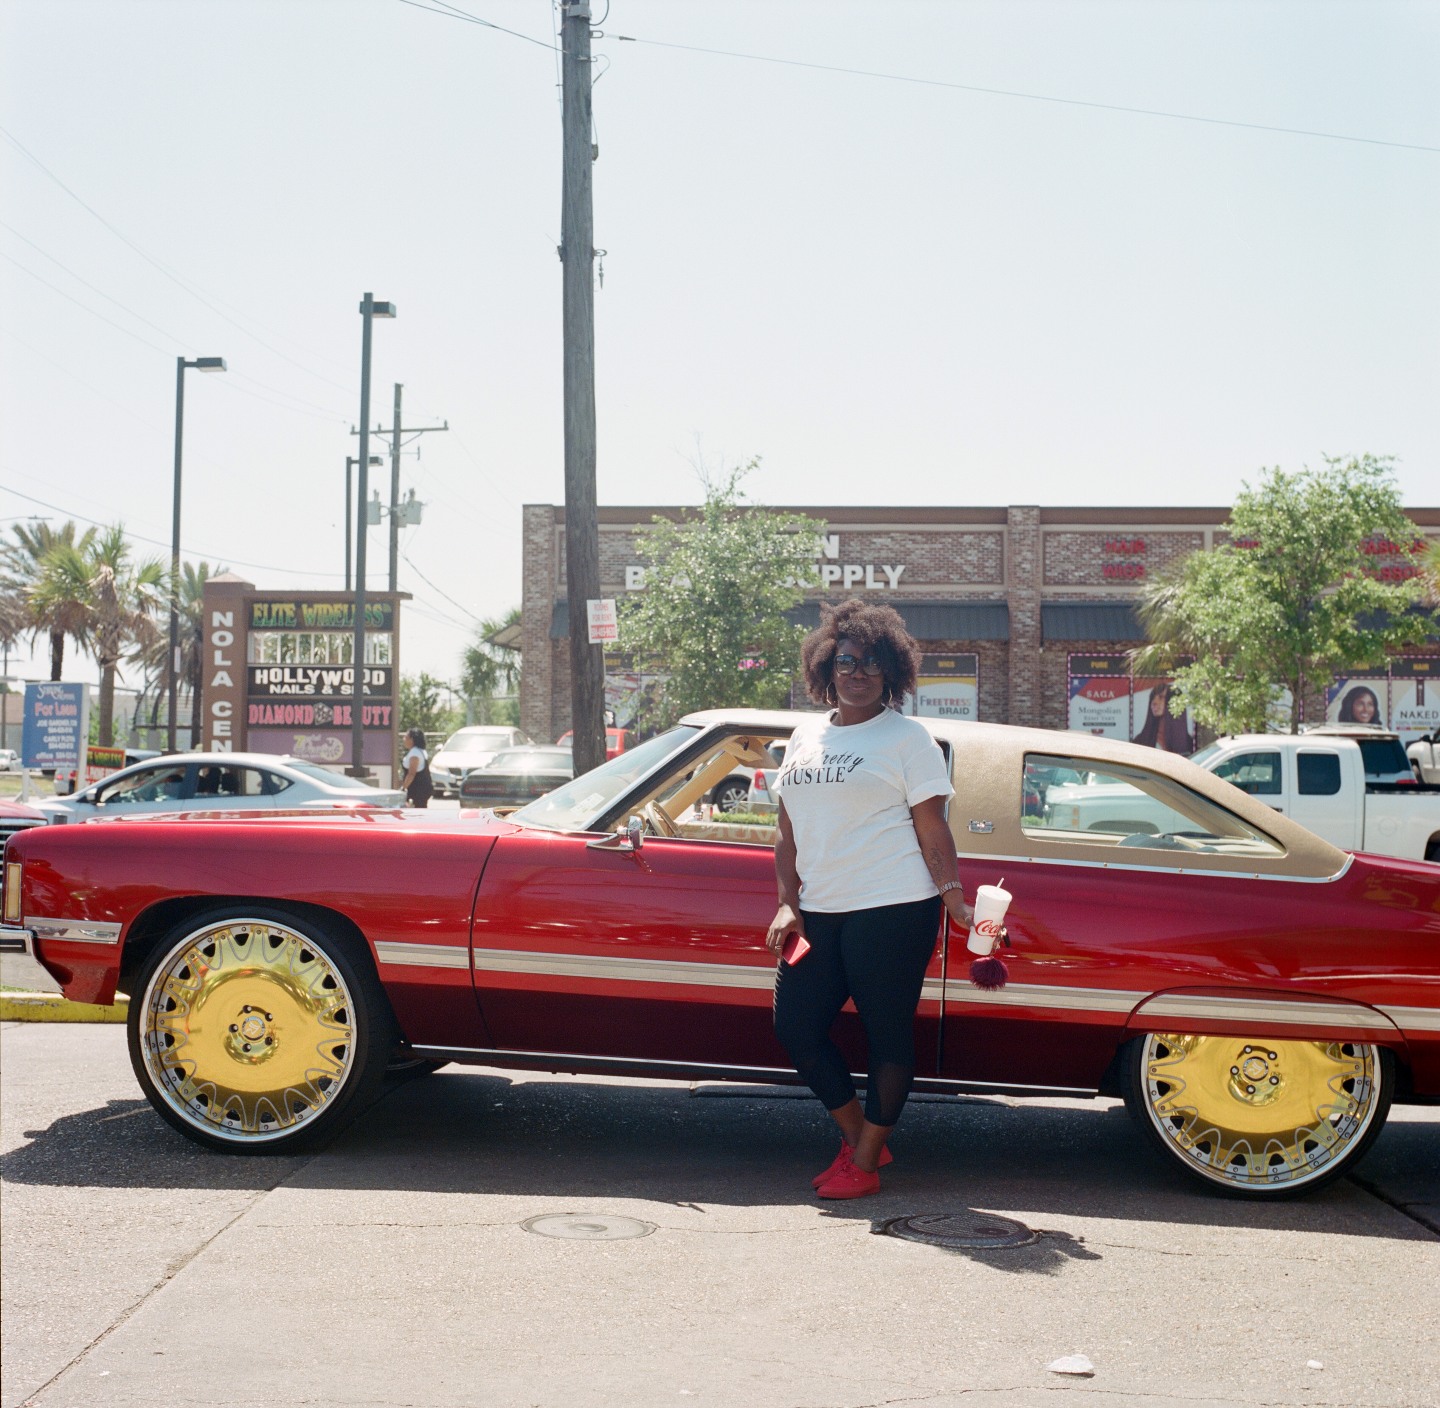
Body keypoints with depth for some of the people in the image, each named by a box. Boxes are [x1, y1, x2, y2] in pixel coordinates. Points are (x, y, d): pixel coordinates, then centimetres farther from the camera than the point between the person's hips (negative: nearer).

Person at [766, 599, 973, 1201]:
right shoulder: (806, 737, 15)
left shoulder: (907, 737, 0)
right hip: (820, 913, 6)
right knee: (795, 1025, 4)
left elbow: (932, 829, -4)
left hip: (892, 911, -6)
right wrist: (788, 905, 7)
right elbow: (788, 831, 16)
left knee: (887, 1034, 0)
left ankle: (865, 1162, 12)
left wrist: (954, 898, -15)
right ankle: (856, 1132, 23)